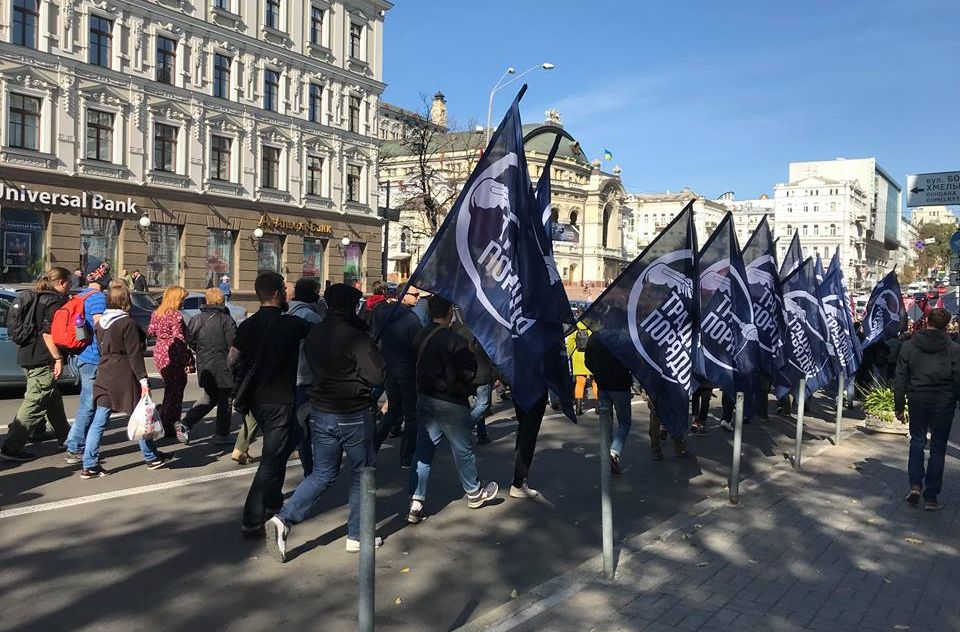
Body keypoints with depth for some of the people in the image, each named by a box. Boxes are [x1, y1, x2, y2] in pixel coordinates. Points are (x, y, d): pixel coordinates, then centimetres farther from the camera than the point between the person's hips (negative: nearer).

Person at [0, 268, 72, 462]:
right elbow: (48, 333, -21)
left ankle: (64, 435, 36)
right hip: (43, 360, -10)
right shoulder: (56, 301, -13)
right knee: (34, 403, -7)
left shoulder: (37, 298, 15)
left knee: (52, 398, 22)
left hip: (27, 356, 10)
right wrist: (58, 358, -19)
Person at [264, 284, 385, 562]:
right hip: (353, 416, -6)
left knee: (322, 473, 15)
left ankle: (283, 519, -1)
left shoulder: (314, 334, 5)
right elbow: (377, 375, -18)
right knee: (362, 473, 11)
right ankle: (357, 535, 18)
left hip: (320, 413, 6)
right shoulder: (356, 336, -17)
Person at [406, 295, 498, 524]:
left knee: (423, 450, 9)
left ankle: (416, 504, 8)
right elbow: (469, 372, -17)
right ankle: (474, 492, 33)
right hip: (450, 402, -6)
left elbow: (417, 366, 8)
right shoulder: (455, 340, -21)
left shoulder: (420, 337, 0)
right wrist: (465, 388, 2)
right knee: (462, 449, 13)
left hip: (424, 398, 6)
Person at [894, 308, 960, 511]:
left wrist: (899, 406, 7)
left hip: (917, 401, 2)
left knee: (917, 441, 18)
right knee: (938, 448, 7)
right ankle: (931, 497, 11)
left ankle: (915, 485, 3)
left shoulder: (909, 346, -2)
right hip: (943, 404, -2)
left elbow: (900, 379, 0)